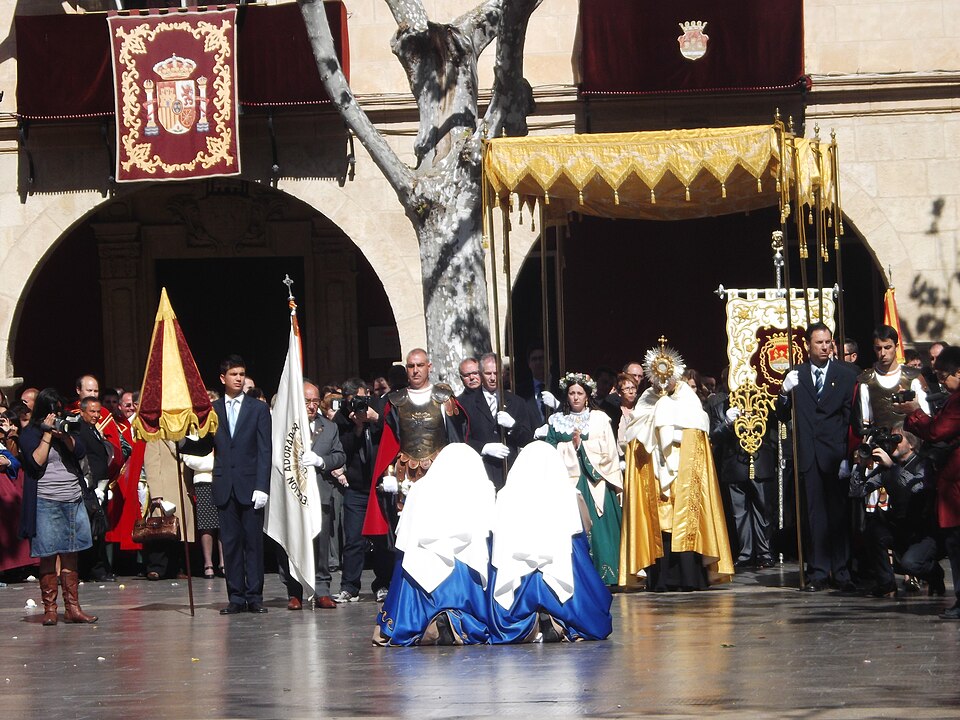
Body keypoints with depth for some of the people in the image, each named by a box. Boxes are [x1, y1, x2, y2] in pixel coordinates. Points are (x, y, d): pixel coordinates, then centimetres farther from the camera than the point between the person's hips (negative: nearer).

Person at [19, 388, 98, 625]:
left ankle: (72, 607, 7)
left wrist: (62, 434, -11)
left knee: (70, 556, 5)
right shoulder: (30, 433, 0)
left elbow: (79, 451, 2)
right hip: (46, 502, -5)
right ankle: (49, 609, 3)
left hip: (73, 501, 5)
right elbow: (36, 461, -14)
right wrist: (48, 434, -12)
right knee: (48, 556, -3)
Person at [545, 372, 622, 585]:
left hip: (596, 483, -1)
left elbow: (609, 451, 5)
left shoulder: (600, 418, 10)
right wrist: (573, 444, -6)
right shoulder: (557, 421, 13)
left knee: (597, 528, -8)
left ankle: (602, 574, -7)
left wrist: (582, 444, -2)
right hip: (568, 481, 1)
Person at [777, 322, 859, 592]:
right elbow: (783, 416, 9)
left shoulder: (845, 375, 5)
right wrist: (785, 392, -11)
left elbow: (851, 417, 1)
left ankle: (841, 572, 1)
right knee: (815, 514, 3)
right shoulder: (796, 376, 9)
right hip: (809, 456, 2)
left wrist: (848, 455, -8)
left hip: (836, 455, -2)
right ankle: (818, 572, 5)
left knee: (838, 513, -2)